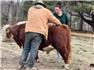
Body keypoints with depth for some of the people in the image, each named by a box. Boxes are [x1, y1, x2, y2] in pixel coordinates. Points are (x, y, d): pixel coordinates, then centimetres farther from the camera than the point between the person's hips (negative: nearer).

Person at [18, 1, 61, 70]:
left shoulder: (31, 9, 21)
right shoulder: (46, 11, 12)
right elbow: (55, 21, 15)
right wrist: (59, 23, 34)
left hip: (28, 31, 3)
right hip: (39, 33, -3)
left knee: (26, 48, 12)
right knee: (34, 50, -3)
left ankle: (22, 64, 10)